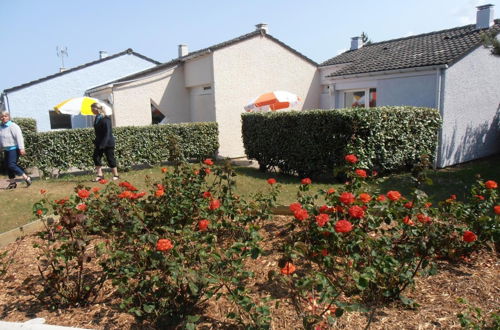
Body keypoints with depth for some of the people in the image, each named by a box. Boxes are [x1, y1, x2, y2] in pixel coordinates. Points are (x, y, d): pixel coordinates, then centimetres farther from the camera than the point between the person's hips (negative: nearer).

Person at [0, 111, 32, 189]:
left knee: (11, 165, -15)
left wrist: (21, 148, -25)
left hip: (14, 149, -8)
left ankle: (26, 177, -7)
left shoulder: (13, 126, -11)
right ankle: (12, 182, 18)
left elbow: (19, 137, -18)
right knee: (8, 166, 9)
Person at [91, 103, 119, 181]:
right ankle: (100, 175, 10)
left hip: (108, 143, -8)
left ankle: (116, 175, 12)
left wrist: (102, 144, -23)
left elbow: (107, 133, -21)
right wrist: (96, 142, 12)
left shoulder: (105, 119, -18)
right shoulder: (97, 118, 8)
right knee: (96, 157, 3)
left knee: (110, 159, -1)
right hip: (99, 143, 8)